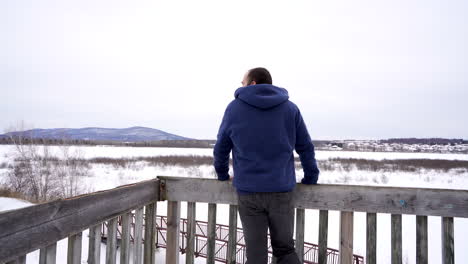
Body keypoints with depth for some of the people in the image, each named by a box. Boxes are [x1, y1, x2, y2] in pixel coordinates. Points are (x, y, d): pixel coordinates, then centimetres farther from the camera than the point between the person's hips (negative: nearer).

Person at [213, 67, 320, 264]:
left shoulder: (234, 108, 1)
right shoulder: (290, 108, 6)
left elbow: (220, 149, 7)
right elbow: (306, 148, 6)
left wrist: (223, 176, 21)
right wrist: (310, 179, 16)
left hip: (248, 192, -1)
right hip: (282, 191, 2)